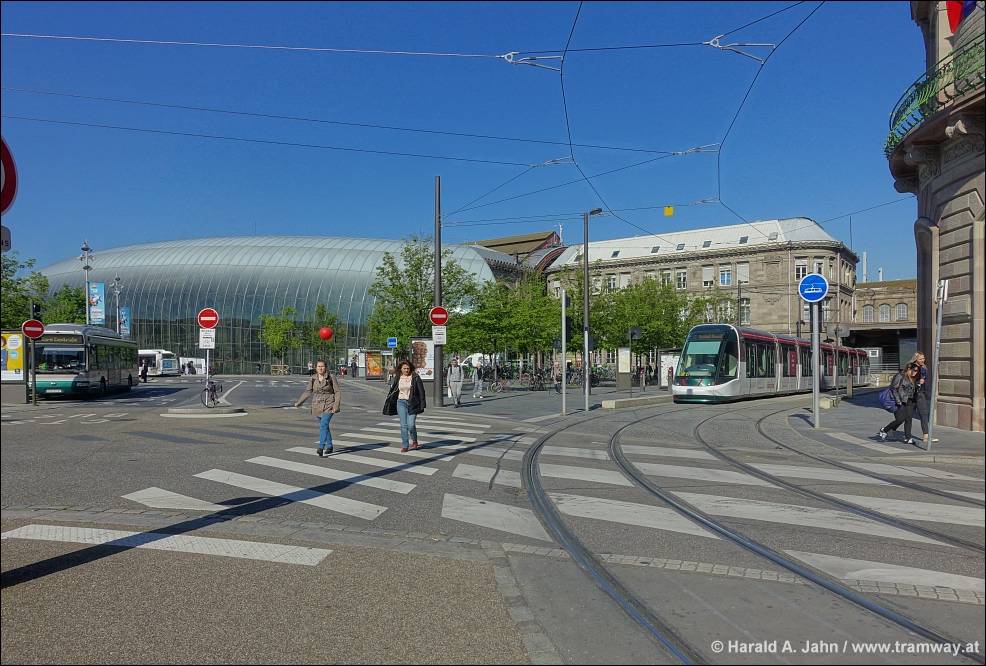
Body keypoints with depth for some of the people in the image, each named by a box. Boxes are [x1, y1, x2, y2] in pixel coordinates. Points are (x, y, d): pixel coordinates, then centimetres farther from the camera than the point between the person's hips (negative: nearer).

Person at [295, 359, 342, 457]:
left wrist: (336, 405, -14)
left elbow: (337, 392, -4)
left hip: (328, 406, -4)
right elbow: (308, 392, 9)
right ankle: (329, 446, 31)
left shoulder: (331, 378, -6)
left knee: (323, 425, -21)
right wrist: (299, 402, 1)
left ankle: (321, 448, -27)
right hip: (317, 406, 4)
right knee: (324, 427, 15)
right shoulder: (312, 379, 3)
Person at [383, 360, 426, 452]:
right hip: (401, 403, 3)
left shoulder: (415, 377, -3)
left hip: (412, 403, -2)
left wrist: (422, 405, -6)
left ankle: (414, 442, 20)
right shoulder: (397, 378, 6)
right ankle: (404, 446, 8)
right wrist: (388, 404, 13)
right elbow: (392, 391, 13)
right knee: (403, 425, 0)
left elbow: (421, 391, -3)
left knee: (411, 425, -8)